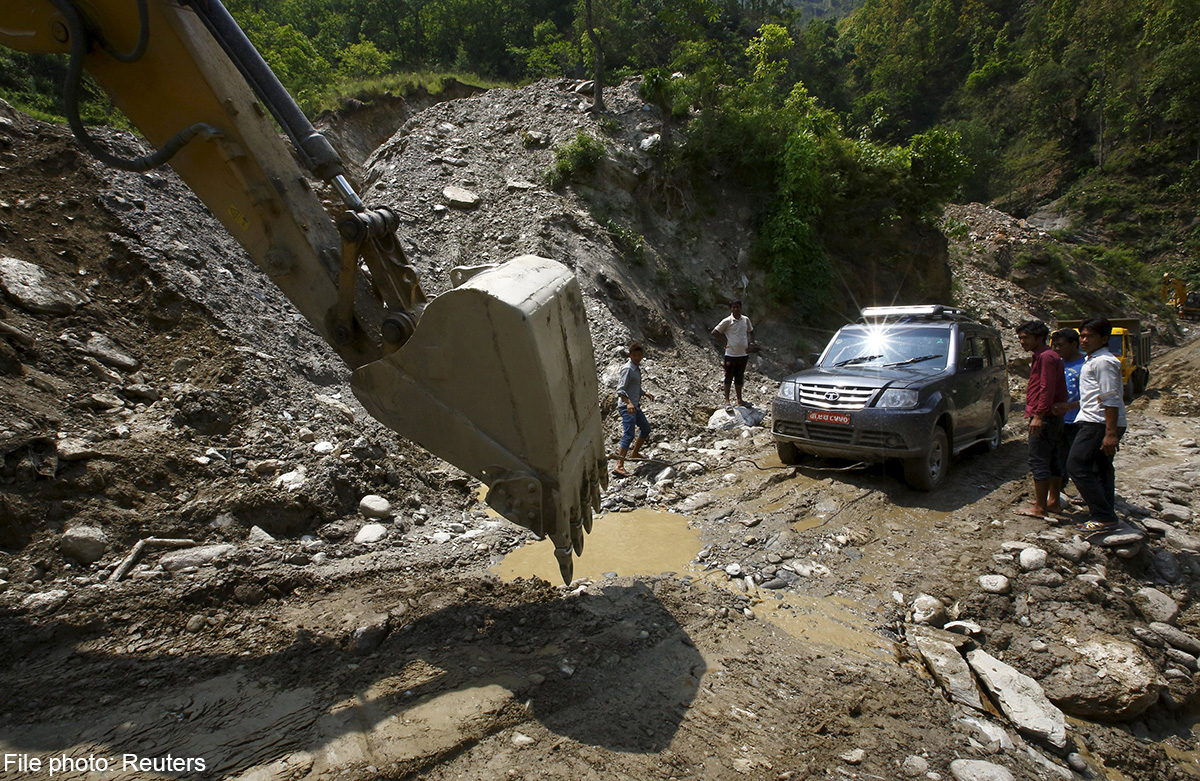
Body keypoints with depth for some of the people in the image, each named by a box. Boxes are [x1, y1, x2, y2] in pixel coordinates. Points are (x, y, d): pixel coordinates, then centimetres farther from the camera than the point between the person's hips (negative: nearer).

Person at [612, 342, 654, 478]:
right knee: (629, 435, -18)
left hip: (635, 405, 10)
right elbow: (620, 390, -25)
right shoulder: (627, 369, -16)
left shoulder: (637, 367, 13)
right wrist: (629, 403, -37)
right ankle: (619, 467, -25)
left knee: (646, 428, 22)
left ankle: (634, 454, 37)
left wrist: (645, 394, 23)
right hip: (627, 405, -10)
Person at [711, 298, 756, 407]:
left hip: (743, 354, 4)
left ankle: (740, 400, 23)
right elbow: (714, 333, -5)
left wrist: (751, 344, 5)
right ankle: (727, 401, 11)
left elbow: (751, 332, 20)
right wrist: (726, 339, -6)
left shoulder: (746, 320, 4)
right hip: (731, 355, -4)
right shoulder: (727, 321, -9)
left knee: (739, 378, 14)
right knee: (729, 378, 4)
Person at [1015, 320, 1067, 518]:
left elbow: (1047, 389, -21)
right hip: (1054, 418, 11)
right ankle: (1054, 502, 23)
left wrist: (1038, 415, -24)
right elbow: (1061, 391, 24)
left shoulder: (1046, 357, -13)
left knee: (1038, 461, -8)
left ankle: (1040, 508, -5)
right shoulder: (1048, 357, 20)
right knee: (1053, 460, 15)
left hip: (1044, 418, -11)